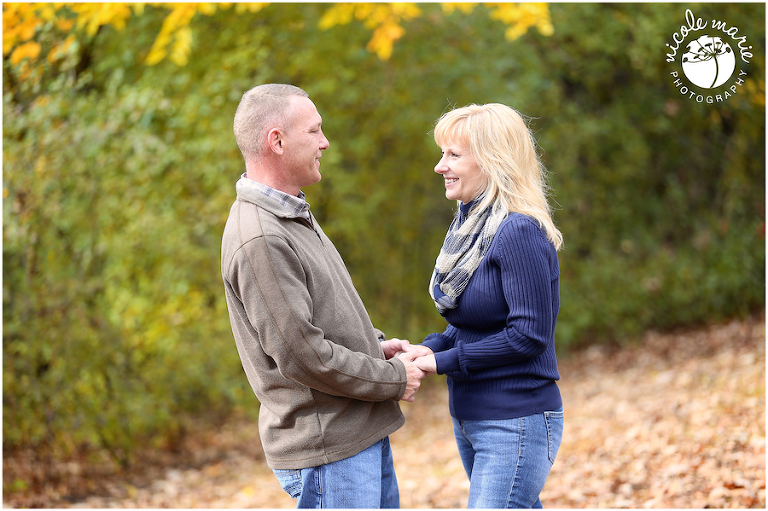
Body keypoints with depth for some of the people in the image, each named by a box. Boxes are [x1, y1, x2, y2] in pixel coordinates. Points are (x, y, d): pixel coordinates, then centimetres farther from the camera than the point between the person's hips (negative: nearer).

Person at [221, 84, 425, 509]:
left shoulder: (291, 214, 13)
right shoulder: (259, 240, -22)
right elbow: (302, 355, -23)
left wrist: (376, 344, 9)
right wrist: (393, 379, -12)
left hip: (364, 433, 10)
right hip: (327, 448, -10)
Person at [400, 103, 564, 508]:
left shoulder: (520, 232, -19)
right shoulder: (470, 224, 9)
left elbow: (529, 333, -21)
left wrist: (442, 361, -16)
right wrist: (430, 347, -3)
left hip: (516, 425, -9)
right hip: (469, 420, 9)